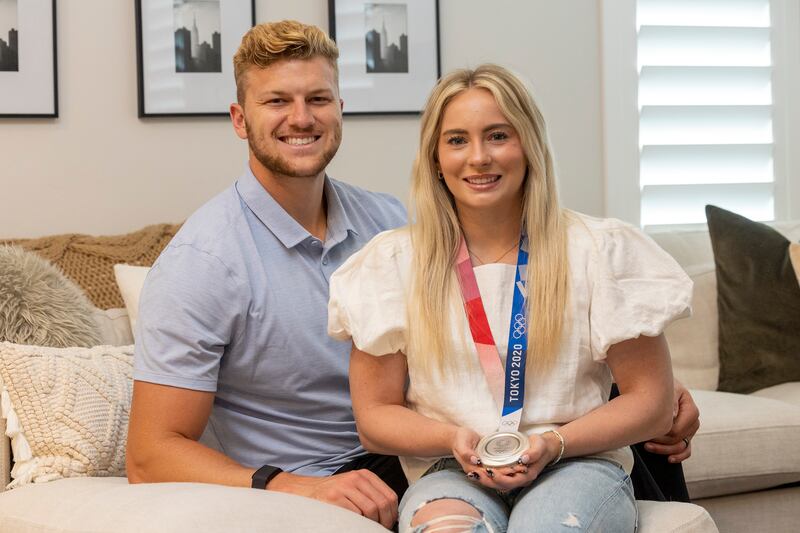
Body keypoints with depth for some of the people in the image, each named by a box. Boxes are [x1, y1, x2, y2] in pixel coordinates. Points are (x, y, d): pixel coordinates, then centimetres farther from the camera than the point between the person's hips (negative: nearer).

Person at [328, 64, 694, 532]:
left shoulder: (599, 250, 3)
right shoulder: (393, 262, 6)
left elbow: (652, 403, 5)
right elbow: (375, 415, 9)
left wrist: (553, 444, -11)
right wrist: (455, 439, -11)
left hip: (577, 464, 0)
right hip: (452, 473, 0)